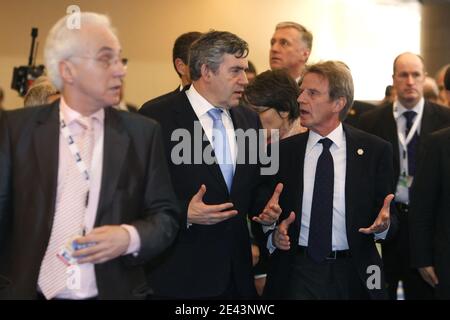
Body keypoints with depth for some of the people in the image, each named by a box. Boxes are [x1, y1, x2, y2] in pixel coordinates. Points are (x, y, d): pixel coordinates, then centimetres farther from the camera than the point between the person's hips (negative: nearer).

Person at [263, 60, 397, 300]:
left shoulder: (375, 150, -2)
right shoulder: (282, 151, 1)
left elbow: (389, 219, 1)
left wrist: (384, 225, -20)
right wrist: (274, 237, -15)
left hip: (354, 278, 0)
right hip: (296, 275, 0)